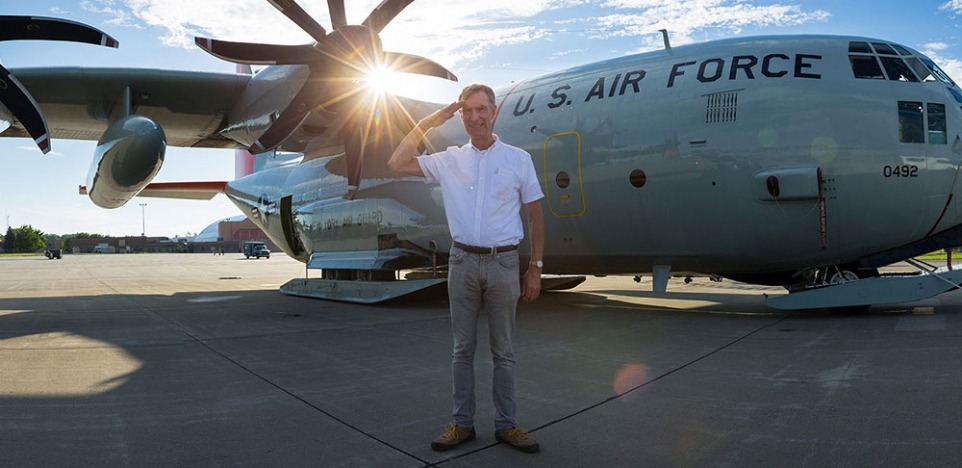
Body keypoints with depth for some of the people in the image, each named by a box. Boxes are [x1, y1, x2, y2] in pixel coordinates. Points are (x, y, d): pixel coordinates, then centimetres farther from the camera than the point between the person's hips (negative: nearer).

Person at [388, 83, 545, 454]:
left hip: (503, 263, -1)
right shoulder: (449, 160, 6)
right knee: (463, 348, 9)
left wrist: (535, 268, 1)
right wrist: (428, 123, 0)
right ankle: (462, 423, 20)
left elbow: (535, 215, 5)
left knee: (503, 350, 7)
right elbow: (397, 164, 1)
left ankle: (506, 425, 19)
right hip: (463, 261, 1)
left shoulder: (519, 159, 2)